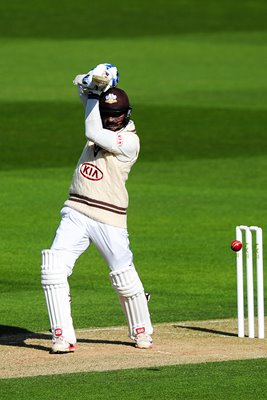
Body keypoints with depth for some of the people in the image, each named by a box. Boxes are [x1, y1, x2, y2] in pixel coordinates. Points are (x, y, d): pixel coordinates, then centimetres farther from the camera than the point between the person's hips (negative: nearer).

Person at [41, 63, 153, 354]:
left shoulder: (129, 141, -10)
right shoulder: (102, 124, 10)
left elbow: (94, 134, -24)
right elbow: (80, 83, 15)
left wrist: (96, 92, -17)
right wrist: (92, 84, -8)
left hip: (109, 220, -5)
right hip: (75, 213, 5)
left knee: (125, 280, 5)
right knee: (53, 270, -12)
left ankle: (141, 330, 29)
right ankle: (63, 337, -11)